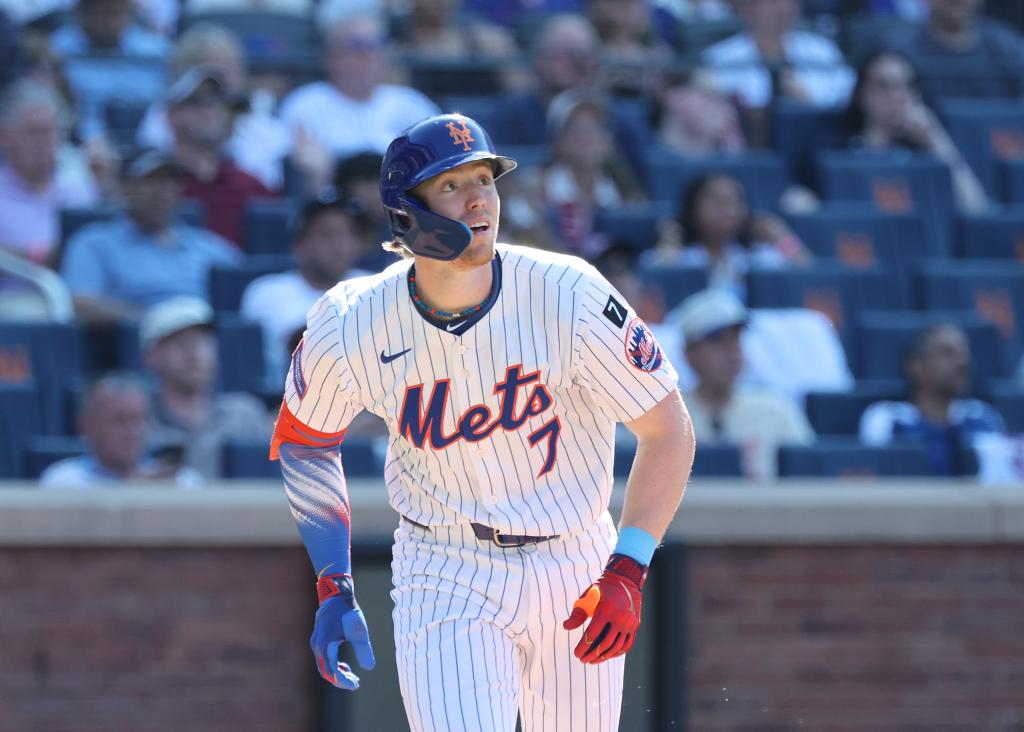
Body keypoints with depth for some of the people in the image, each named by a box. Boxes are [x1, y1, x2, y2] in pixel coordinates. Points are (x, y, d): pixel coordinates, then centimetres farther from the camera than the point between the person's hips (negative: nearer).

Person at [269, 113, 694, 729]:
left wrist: (627, 573, -20)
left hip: (577, 574, 1)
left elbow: (669, 433, -10)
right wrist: (333, 589, -1)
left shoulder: (570, 297, -19)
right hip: (445, 579, -1)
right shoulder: (353, 327, -14)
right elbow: (303, 442, 6)